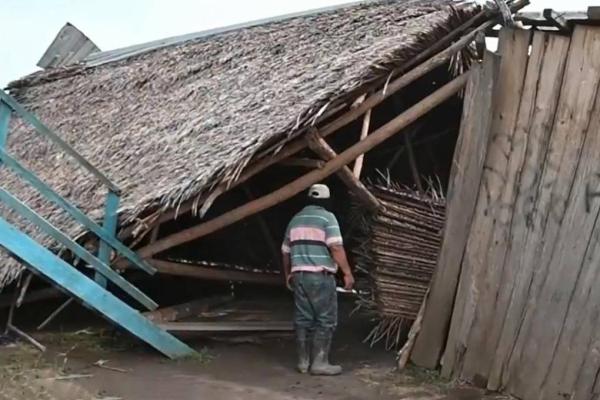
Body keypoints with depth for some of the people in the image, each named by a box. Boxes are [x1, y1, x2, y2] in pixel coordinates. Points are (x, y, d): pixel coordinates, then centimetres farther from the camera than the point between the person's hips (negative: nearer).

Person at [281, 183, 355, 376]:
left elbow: (286, 251, 21)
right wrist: (347, 273, -13)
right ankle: (320, 362, -4)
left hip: (299, 275, 7)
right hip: (320, 276, -7)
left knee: (303, 319, 10)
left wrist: (288, 274, 33)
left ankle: (303, 361, 14)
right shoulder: (327, 217, -4)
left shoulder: (296, 219, 17)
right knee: (326, 319, -1)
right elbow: (336, 247, -16)